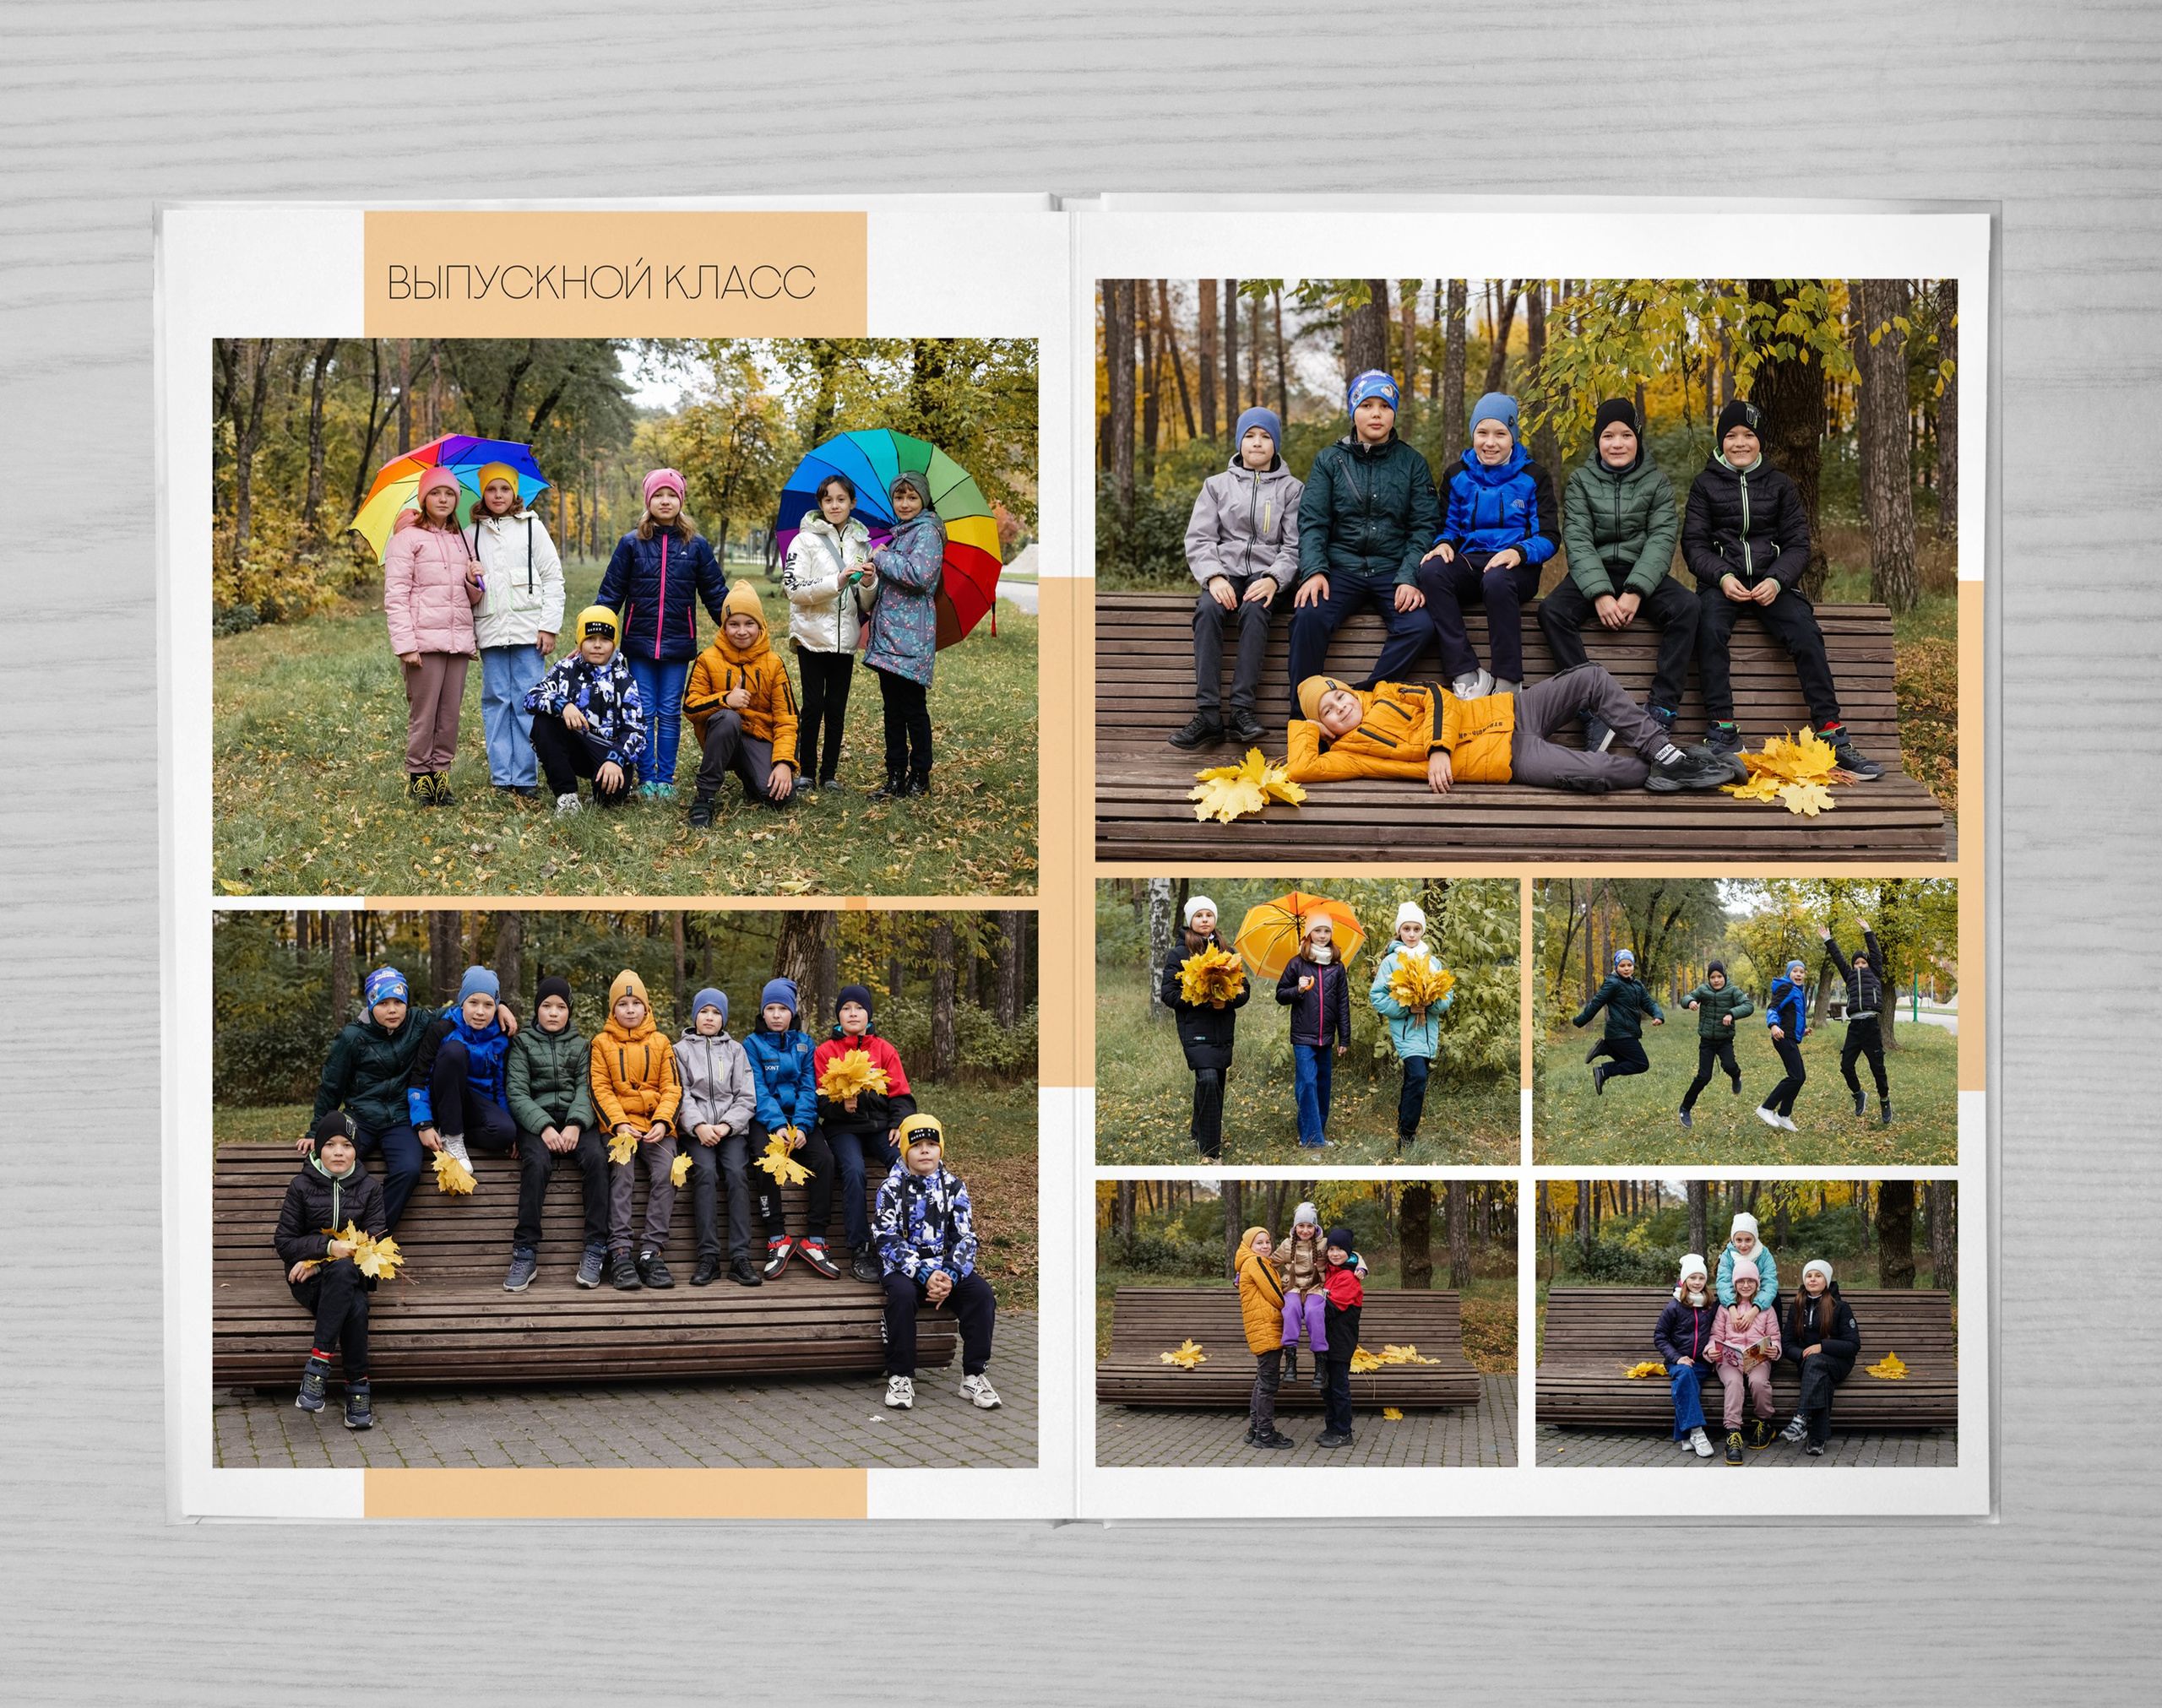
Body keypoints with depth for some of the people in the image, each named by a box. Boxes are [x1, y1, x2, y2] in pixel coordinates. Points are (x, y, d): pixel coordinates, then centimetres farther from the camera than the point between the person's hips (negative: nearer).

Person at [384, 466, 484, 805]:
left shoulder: (461, 541, 20)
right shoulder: (408, 538, 2)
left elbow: (472, 599, 26)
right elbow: (395, 596, -4)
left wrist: (474, 582, 1)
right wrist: (405, 644, -13)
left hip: (458, 640, 5)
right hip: (424, 641, -5)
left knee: (450, 713, 3)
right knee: (423, 712, -5)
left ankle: (441, 772, 9)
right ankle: (418, 776, 3)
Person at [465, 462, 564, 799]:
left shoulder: (532, 527, 7)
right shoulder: (473, 534, 13)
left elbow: (554, 579, 4)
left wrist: (549, 626, -3)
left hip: (528, 629, -2)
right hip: (491, 629, 2)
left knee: (528, 703, -4)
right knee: (496, 701, 1)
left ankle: (526, 777, -1)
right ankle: (502, 777, 5)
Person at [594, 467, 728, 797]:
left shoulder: (696, 545, 4)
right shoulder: (632, 543, 2)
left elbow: (716, 593, 10)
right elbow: (610, 593, 5)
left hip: (678, 644, 0)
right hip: (640, 643, 0)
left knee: (670, 713, 4)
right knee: (644, 712, 2)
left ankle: (666, 779, 10)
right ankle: (646, 779, 8)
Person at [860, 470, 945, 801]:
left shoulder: (927, 532, -8)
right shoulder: (898, 534, 20)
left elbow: (919, 575, -23)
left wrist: (882, 558, -11)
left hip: (912, 634, -9)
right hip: (888, 632, 9)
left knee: (913, 708, -5)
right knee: (893, 708, 9)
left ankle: (919, 778, 2)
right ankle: (896, 777, 12)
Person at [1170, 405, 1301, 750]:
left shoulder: (1292, 489, 13)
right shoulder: (1218, 485, 17)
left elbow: (1295, 545, 3)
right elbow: (1198, 539, 7)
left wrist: (1273, 579, -17)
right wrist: (1214, 577, -12)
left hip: (1266, 574, -1)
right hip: (1225, 570, 1)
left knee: (1254, 610, -35)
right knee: (1208, 610, -32)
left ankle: (1242, 711, -39)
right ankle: (1208, 714, -38)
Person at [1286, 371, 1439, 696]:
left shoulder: (1412, 463, 10)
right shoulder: (1329, 461, 11)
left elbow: (1424, 526, 5)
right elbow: (1312, 522, 4)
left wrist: (1409, 578, -11)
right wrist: (1314, 571, -14)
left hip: (1394, 570, 0)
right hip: (1341, 569, 0)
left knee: (1420, 625, -29)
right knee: (1308, 616, -29)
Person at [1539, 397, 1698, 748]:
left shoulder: (1656, 481, 5)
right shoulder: (1581, 481, 5)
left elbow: (1662, 538, -5)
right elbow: (1577, 540, -5)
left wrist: (1635, 593, -20)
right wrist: (1600, 594, -20)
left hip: (1641, 573, 0)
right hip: (1593, 574, 0)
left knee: (1686, 606, -30)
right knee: (1551, 611, -29)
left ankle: (1662, 707, -30)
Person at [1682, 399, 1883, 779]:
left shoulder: (1780, 486, 12)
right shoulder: (1706, 485, 10)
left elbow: (1798, 545, 7)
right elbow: (1694, 544, 4)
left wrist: (1776, 581, -13)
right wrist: (1722, 577, -15)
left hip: (1773, 583, 1)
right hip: (1722, 584, -1)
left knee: (1806, 633, -26)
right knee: (1710, 628, -33)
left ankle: (1831, 732, -27)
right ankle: (1723, 732, -32)